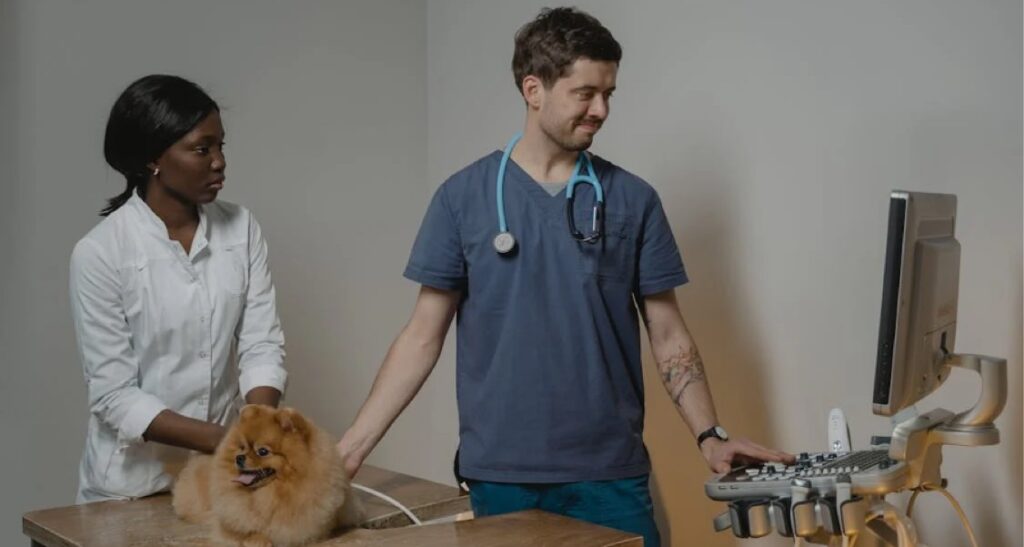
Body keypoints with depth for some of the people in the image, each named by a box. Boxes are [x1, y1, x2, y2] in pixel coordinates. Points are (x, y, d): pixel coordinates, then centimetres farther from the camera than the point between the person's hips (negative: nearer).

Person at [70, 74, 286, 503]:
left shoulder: (241, 229, -3)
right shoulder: (100, 252, -14)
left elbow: (262, 344, -6)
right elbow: (114, 395, -15)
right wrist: (225, 439, -25)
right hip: (134, 482, -3)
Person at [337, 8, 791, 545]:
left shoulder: (633, 200, 2)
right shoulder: (463, 196, 0)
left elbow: (668, 336, 5)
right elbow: (423, 337, 2)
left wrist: (710, 436, -8)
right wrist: (348, 450, -4)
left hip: (610, 474, 1)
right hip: (499, 475, 0)